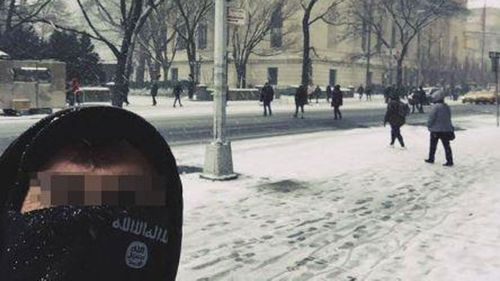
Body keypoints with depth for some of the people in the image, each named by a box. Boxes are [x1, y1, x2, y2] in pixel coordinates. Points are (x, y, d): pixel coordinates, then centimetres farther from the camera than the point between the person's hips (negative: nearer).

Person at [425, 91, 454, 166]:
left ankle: (431, 159, 22)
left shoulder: (436, 106, -16)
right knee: (446, 146, 5)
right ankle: (450, 161, 1)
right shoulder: (446, 107, 8)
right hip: (446, 129, 6)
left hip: (436, 130, -6)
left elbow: (431, 118, -15)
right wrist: (451, 127, 20)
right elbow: (449, 118, 14)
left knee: (433, 145, 11)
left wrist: (429, 126, -2)